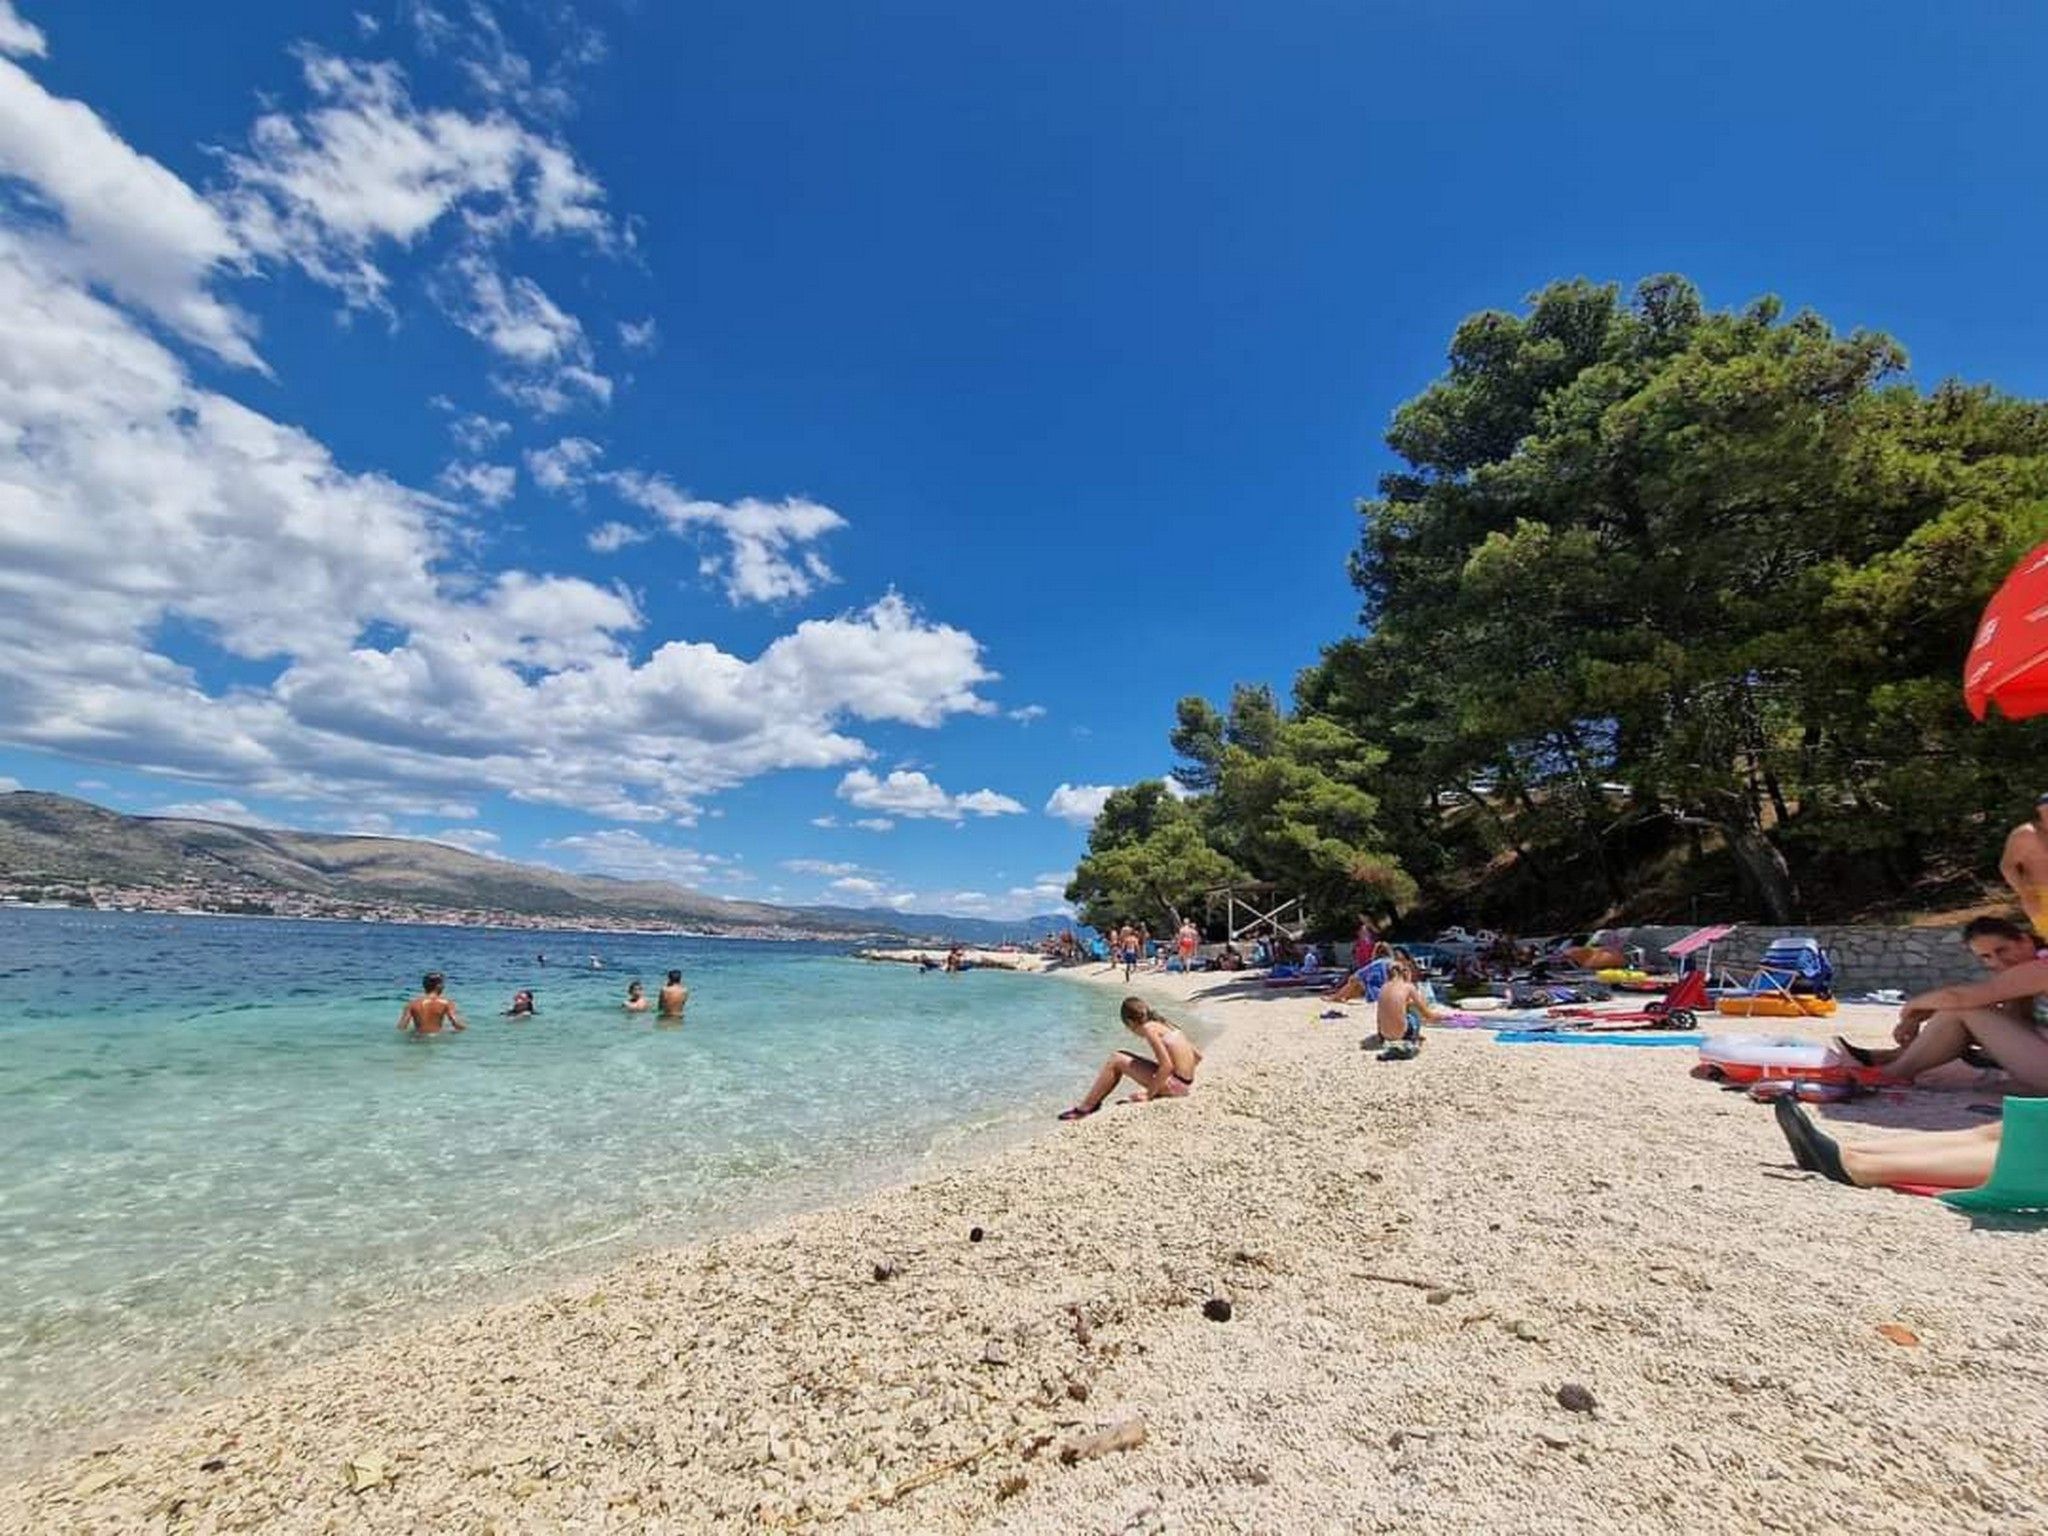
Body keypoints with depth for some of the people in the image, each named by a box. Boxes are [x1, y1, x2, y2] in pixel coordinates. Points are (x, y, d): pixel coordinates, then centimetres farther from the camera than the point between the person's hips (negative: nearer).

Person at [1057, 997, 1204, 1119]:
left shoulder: (1148, 1028, -10)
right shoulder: (1165, 1025, 14)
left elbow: (1167, 1065, -20)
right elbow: (1197, 1056, 16)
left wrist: (1149, 1093, -10)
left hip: (1174, 1084, -9)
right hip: (1185, 1082, 9)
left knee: (1116, 1060, -3)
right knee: (1124, 1057, 20)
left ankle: (1085, 1108, 5)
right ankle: (1093, 1102, 23)